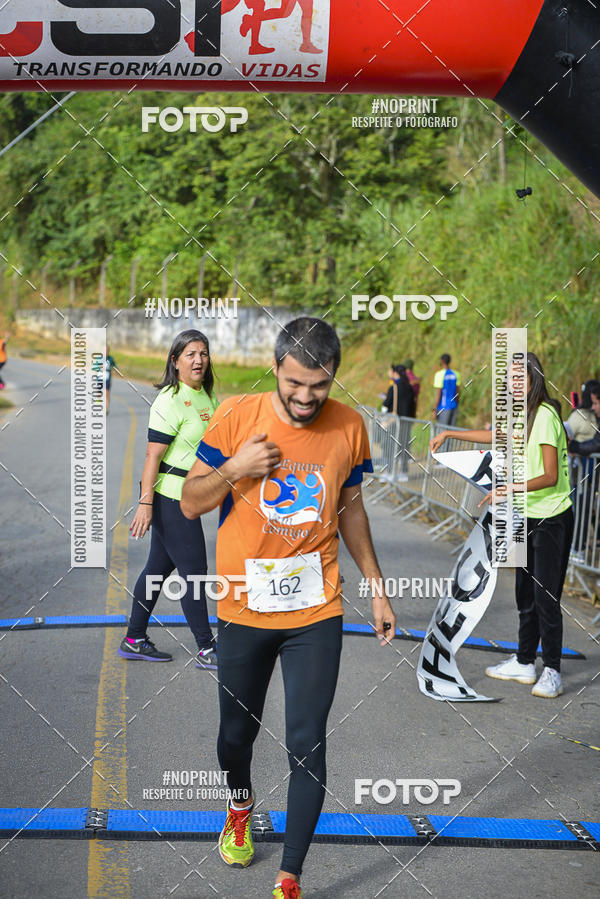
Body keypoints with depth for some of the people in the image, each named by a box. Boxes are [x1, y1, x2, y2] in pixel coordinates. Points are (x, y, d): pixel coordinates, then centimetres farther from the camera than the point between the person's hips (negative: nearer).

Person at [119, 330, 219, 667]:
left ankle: (134, 640, 25)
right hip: (169, 496, -9)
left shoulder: (208, 396, 10)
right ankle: (206, 649, 7)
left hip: (189, 496, 9)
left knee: (160, 566, 14)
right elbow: (153, 455, -18)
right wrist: (145, 504, -21)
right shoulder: (170, 401, -15)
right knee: (193, 569, -3)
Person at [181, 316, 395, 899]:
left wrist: (376, 587, 13)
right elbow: (191, 503, -3)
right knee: (237, 732, 17)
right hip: (243, 610, 0)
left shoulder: (347, 426, -3)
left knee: (307, 746, -3)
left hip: (316, 614, 0)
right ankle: (240, 807, 50)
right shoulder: (236, 417, -10)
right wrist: (233, 470, -22)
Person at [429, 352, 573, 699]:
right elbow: (494, 435, 30)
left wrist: (510, 488, -26)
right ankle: (524, 662, 23)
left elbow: (550, 477, -21)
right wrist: (449, 433, 30)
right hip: (530, 517, 9)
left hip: (552, 518, -9)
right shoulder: (524, 415, 10)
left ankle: (552, 671, 1)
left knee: (546, 596, -7)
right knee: (526, 592, 14)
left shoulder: (545, 416, -18)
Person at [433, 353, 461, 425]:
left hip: (444, 407, -6)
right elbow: (458, 392, 10)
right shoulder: (456, 374, 6)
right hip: (454, 406, 6)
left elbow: (438, 394, -13)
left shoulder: (439, 374, -12)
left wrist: (435, 409, -9)